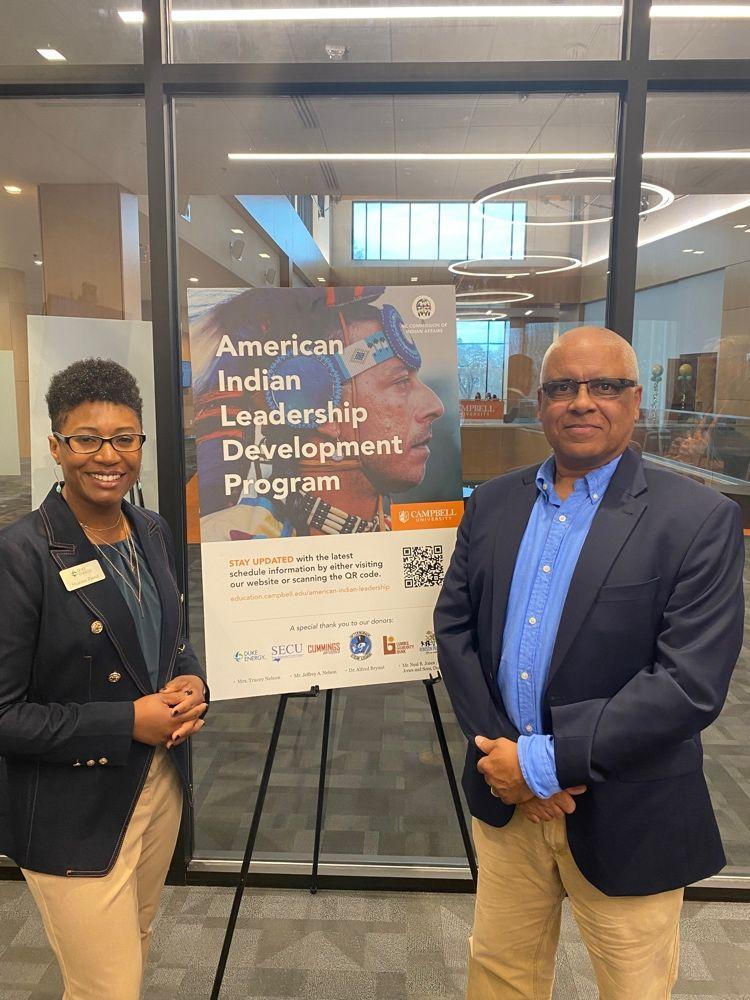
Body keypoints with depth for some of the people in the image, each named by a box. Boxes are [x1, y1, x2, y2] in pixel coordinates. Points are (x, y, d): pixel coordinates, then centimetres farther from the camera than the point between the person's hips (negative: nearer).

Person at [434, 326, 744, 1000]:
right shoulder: (493, 503, 1)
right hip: (505, 795, 4)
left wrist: (546, 762, -19)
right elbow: (454, 625, 1)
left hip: (624, 816, -3)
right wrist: (499, 748, -11)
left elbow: (692, 684, -19)